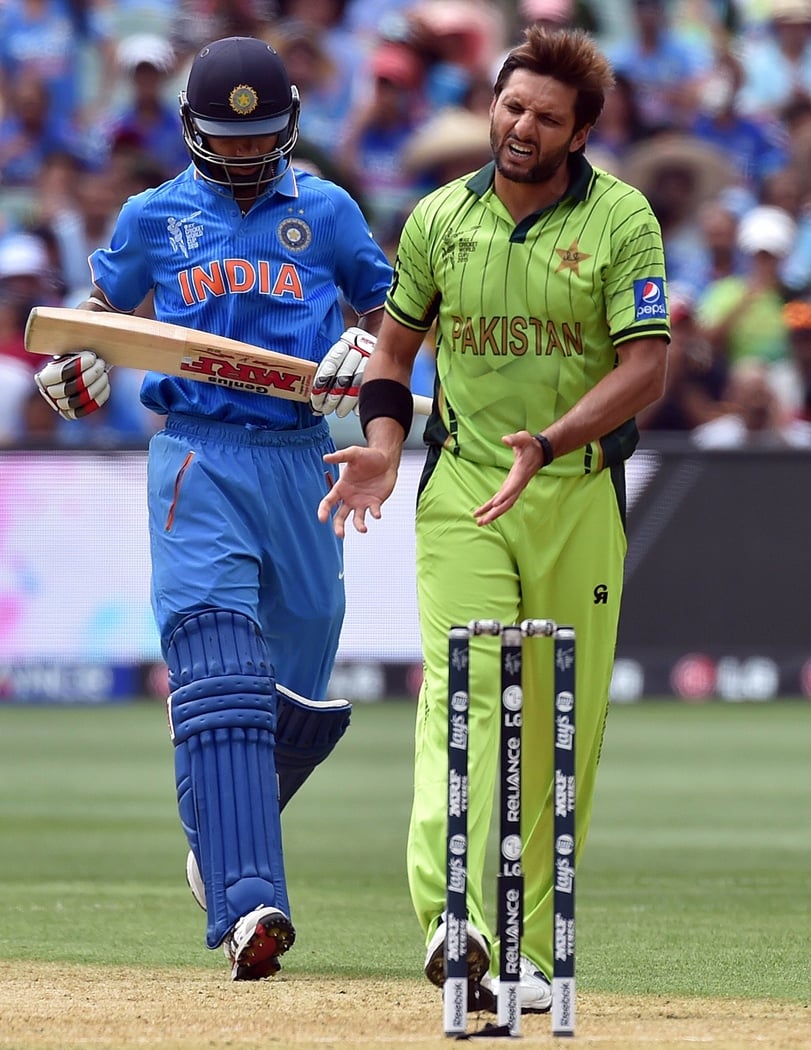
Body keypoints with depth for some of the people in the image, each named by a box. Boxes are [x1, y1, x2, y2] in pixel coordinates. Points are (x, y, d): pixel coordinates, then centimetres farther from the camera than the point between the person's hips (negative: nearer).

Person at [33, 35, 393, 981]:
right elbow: (104, 302, 20)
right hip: (197, 459, -2)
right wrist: (74, 362, -2)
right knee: (218, 680, -17)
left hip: (299, 458, 2)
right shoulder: (154, 218, 9)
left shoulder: (325, 211, 10)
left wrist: (362, 353, -5)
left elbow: (388, 302, 17)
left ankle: (218, 836, 37)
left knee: (301, 692, 8)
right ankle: (245, 906, -27)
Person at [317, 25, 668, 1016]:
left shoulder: (620, 219, -4)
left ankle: (525, 949, 12)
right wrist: (383, 445, 2)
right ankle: (456, 920, -32)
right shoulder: (440, 218, 6)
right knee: (467, 691, -18)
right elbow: (395, 343, 19)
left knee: (558, 726, 3)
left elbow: (645, 367, -11)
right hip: (460, 491, 1)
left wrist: (547, 443, -24)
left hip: (580, 496, 0)